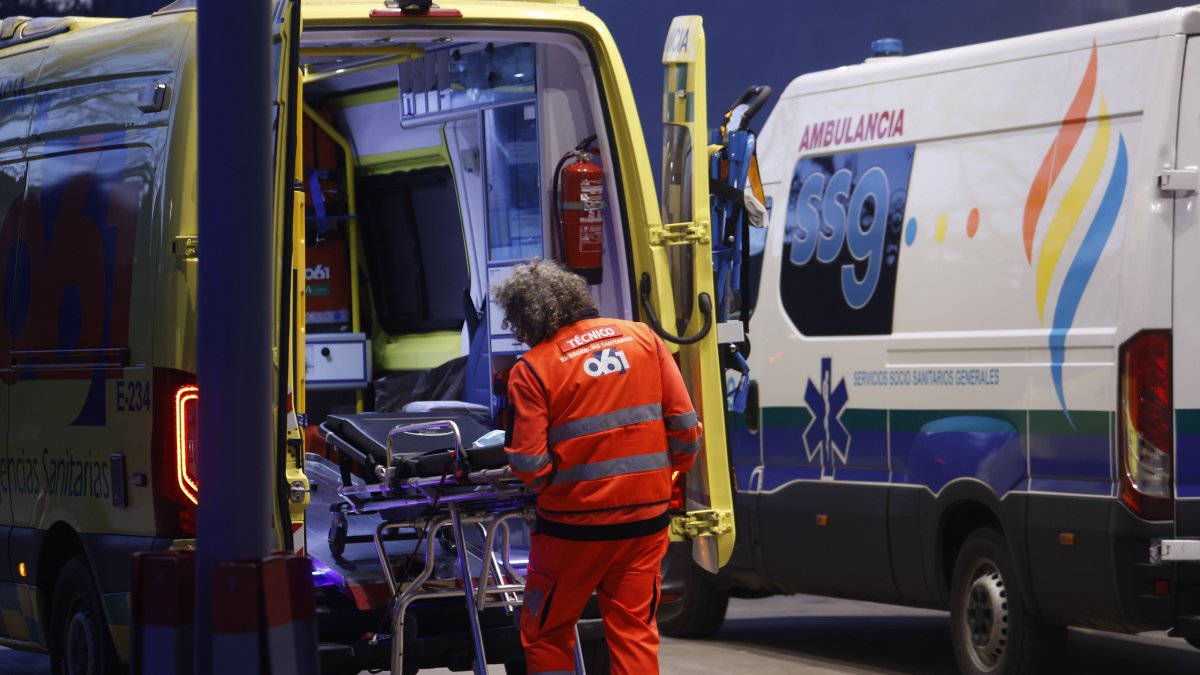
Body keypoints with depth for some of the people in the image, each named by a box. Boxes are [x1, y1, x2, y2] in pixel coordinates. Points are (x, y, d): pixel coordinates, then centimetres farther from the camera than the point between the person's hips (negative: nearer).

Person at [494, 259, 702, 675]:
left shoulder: (531, 370, -11)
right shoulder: (642, 339, 1)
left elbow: (529, 467, -13)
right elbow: (684, 424, 0)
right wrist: (676, 469, 18)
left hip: (573, 524, -4)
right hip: (646, 515, 4)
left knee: (545, 634, 13)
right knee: (636, 632, 11)